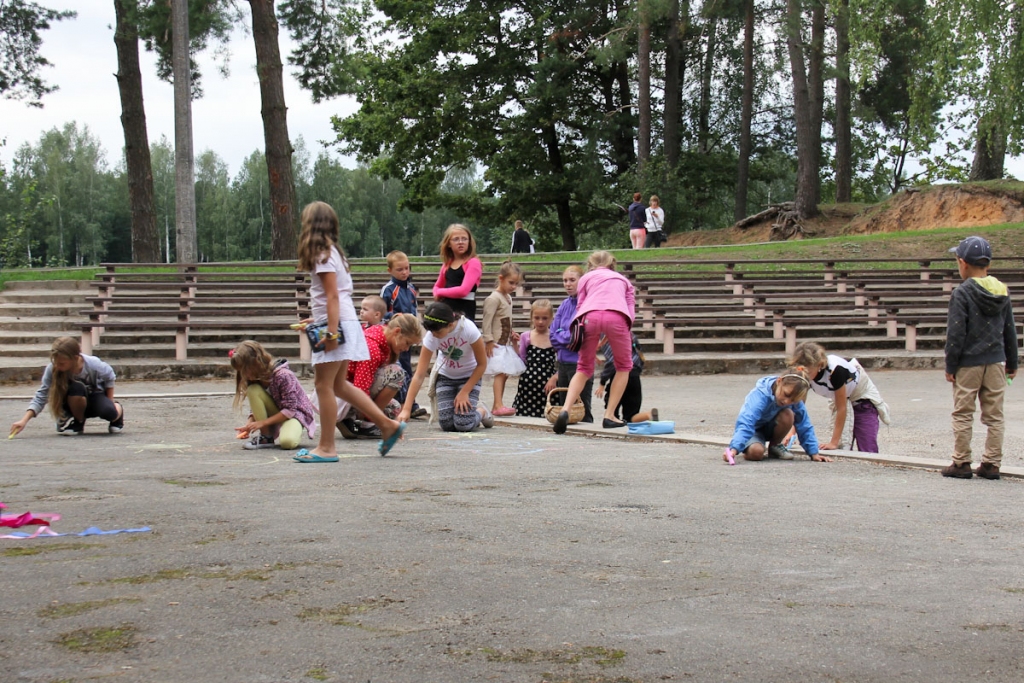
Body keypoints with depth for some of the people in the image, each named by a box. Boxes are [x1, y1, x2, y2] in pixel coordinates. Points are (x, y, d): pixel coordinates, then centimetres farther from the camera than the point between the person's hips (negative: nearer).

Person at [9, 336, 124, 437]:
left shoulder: (93, 365, -28)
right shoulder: (52, 369, -25)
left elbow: (109, 377, -6)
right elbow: (41, 396, -23)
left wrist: (110, 402, -6)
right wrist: (24, 420, -33)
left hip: (96, 397, -1)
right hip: (75, 405, 1)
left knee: (109, 412, -36)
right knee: (76, 388, -37)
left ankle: (118, 409, 5)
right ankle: (78, 422, -7)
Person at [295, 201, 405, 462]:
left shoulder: (322, 254, -10)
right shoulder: (331, 251, 17)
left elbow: (333, 296, -17)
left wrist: (331, 332, -21)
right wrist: (317, 322, 20)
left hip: (337, 324, -10)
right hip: (344, 323, 10)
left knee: (324, 384, -5)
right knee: (339, 385, 14)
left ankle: (326, 448, -3)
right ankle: (387, 424, 14)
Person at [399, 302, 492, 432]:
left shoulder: (468, 329, -30)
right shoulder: (431, 337, -23)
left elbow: (482, 364, -15)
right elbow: (419, 375, -23)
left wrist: (464, 392, -17)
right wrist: (406, 409, -30)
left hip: (469, 377, -2)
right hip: (445, 377, 2)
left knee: (463, 424, -20)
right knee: (447, 424, -17)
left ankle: (481, 411, 13)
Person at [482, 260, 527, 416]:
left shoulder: (508, 297, 17)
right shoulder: (494, 298, -13)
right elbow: (487, 321, -17)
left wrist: (511, 333, 12)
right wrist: (489, 340, -21)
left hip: (505, 343, 9)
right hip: (496, 343, -9)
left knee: (505, 374, 8)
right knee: (500, 373, -17)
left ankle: (496, 405, 13)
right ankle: (499, 405, -24)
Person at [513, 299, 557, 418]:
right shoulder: (526, 337, 8)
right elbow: (521, 362, 8)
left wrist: (554, 378, -11)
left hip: (547, 385, -2)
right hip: (528, 384, 2)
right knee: (524, 414, 2)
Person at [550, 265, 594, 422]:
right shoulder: (565, 305, 10)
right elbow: (553, 336, 9)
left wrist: (561, 336, -4)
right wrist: (567, 339, -6)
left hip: (580, 363, -7)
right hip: (563, 362, 7)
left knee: (581, 412, -1)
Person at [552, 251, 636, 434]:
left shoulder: (586, 277, 33)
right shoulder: (623, 280, 36)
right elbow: (631, 311, 23)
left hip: (591, 316, 0)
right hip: (616, 316, 0)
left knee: (584, 369, 16)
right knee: (623, 367, 21)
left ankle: (565, 410, -6)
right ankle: (609, 416, 11)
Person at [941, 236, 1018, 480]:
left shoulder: (962, 293, -11)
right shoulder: (1003, 291, 7)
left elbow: (956, 333, -12)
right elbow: (1010, 330, 13)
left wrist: (950, 366, -5)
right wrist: (1011, 363, 20)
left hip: (968, 364, -5)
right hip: (996, 362, 5)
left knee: (963, 415, 3)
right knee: (994, 416, 9)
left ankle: (961, 463, 6)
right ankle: (992, 464, 11)